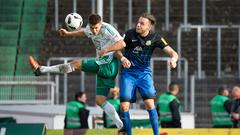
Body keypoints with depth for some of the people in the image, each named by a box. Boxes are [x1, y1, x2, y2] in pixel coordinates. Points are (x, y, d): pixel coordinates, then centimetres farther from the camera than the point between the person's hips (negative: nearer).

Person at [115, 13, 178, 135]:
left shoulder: (155, 38, -7)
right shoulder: (130, 34, -10)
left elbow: (172, 53, -10)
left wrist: (173, 59, -34)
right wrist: (122, 58, -25)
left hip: (144, 72, 0)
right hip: (128, 72, 0)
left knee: (149, 103, -17)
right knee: (124, 106, -9)